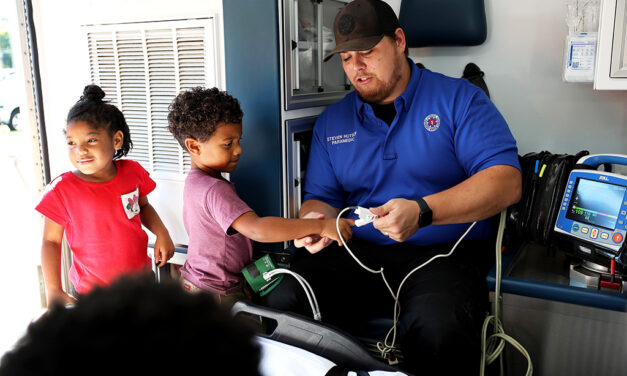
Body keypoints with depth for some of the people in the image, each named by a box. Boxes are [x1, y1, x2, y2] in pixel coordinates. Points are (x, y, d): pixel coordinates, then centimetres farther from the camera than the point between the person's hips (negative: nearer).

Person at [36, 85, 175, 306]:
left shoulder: (132, 172, -8)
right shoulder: (62, 190, -16)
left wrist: (161, 232, -6)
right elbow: (51, 241, -7)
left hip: (140, 279, 3)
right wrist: (54, 290, -14)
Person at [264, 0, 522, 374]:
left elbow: (506, 181, -8)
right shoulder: (332, 121, 15)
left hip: (444, 254, -3)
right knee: (285, 301, -23)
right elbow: (322, 197, 17)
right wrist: (316, 222, -9)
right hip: (359, 253, 4)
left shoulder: (458, 98, 2)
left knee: (436, 330, -36)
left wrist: (422, 211, -22)